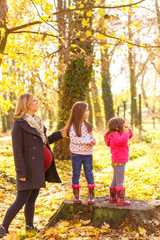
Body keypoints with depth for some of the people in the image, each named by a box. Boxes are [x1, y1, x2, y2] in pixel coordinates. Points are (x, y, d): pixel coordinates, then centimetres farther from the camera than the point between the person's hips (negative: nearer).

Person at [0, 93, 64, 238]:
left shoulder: (35, 122, 13)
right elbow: (17, 150, -15)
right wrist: (21, 172, -18)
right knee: (21, 200, -6)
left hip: (38, 169, 8)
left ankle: (30, 227, 23)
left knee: (32, 199, 14)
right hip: (28, 169, -8)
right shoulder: (19, 124, -13)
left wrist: (59, 134, 18)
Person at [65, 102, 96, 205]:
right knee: (76, 174, 7)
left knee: (89, 175, 5)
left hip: (88, 154, 4)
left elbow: (92, 137, 12)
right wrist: (86, 141, -21)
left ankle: (91, 196, 11)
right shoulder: (73, 126, -8)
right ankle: (76, 196, 17)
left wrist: (93, 141, -12)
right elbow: (73, 139, -17)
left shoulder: (88, 125, 11)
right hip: (77, 154, -4)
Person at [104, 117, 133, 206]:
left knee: (116, 180, 16)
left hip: (119, 162, 11)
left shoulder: (118, 134, 14)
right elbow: (123, 140, -37)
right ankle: (121, 200, -5)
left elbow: (130, 135, 23)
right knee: (120, 181, -8)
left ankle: (113, 198, 25)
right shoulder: (114, 135, -17)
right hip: (119, 162, -11)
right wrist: (125, 132, -22)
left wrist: (128, 130, 4)